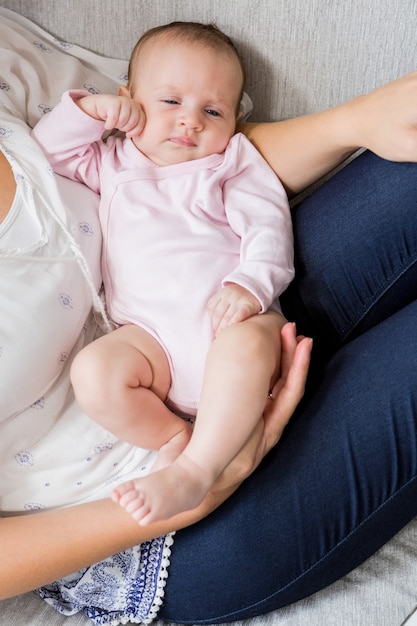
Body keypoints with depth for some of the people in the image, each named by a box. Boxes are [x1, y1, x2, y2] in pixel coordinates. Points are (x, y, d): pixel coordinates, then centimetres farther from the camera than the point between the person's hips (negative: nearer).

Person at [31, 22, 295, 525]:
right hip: (151, 334, 3)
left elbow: (268, 228, 2)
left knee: (247, 347, -37)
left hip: (232, 320, -2)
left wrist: (250, 283, -17)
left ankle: (195, 468, -32)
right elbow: (49, 152, 22)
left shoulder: (234, 166, 13)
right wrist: (89, 109, 9)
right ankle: (174, 436, -10)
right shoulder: (112, 163, 22)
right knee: (93, 373, -26)